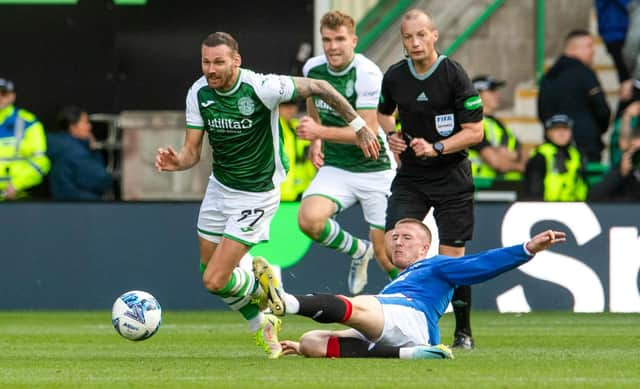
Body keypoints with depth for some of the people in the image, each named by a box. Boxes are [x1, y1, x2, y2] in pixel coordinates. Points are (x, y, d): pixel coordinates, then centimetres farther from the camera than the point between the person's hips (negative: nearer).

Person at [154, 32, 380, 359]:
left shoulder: (262, 87, -26)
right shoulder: (198, 93, -10)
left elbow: (319, 88, -15)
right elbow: (192, 151, -5)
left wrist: (358, 126, -10)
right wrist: (176, 161, -29)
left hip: (256, 195, -6)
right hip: (220, 187, 6)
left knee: (215, 281, -11)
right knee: (209, 272, 16)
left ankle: (261, 289, 22)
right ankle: (261, 325, 38)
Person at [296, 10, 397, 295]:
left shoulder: (367, 74, -19)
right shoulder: (313, 68, 0)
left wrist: (320, 132, -29)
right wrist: (315, 143, 9)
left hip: (375, 169, -5)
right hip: (335, 168, 5)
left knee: (384, 255, -4)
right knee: (309, 219, -24)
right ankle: (358, 251, 5)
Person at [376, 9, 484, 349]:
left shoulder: (455, 76, -12)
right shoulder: (394, 77, 1)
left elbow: (475, 131, -10)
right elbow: (383, 112, 23)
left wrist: (436, 148, -20)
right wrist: (391, 135, 3)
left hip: (451, 175, -4)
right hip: (410, 175, 4)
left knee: (452, 257, -3)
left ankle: (463, 331, 11)